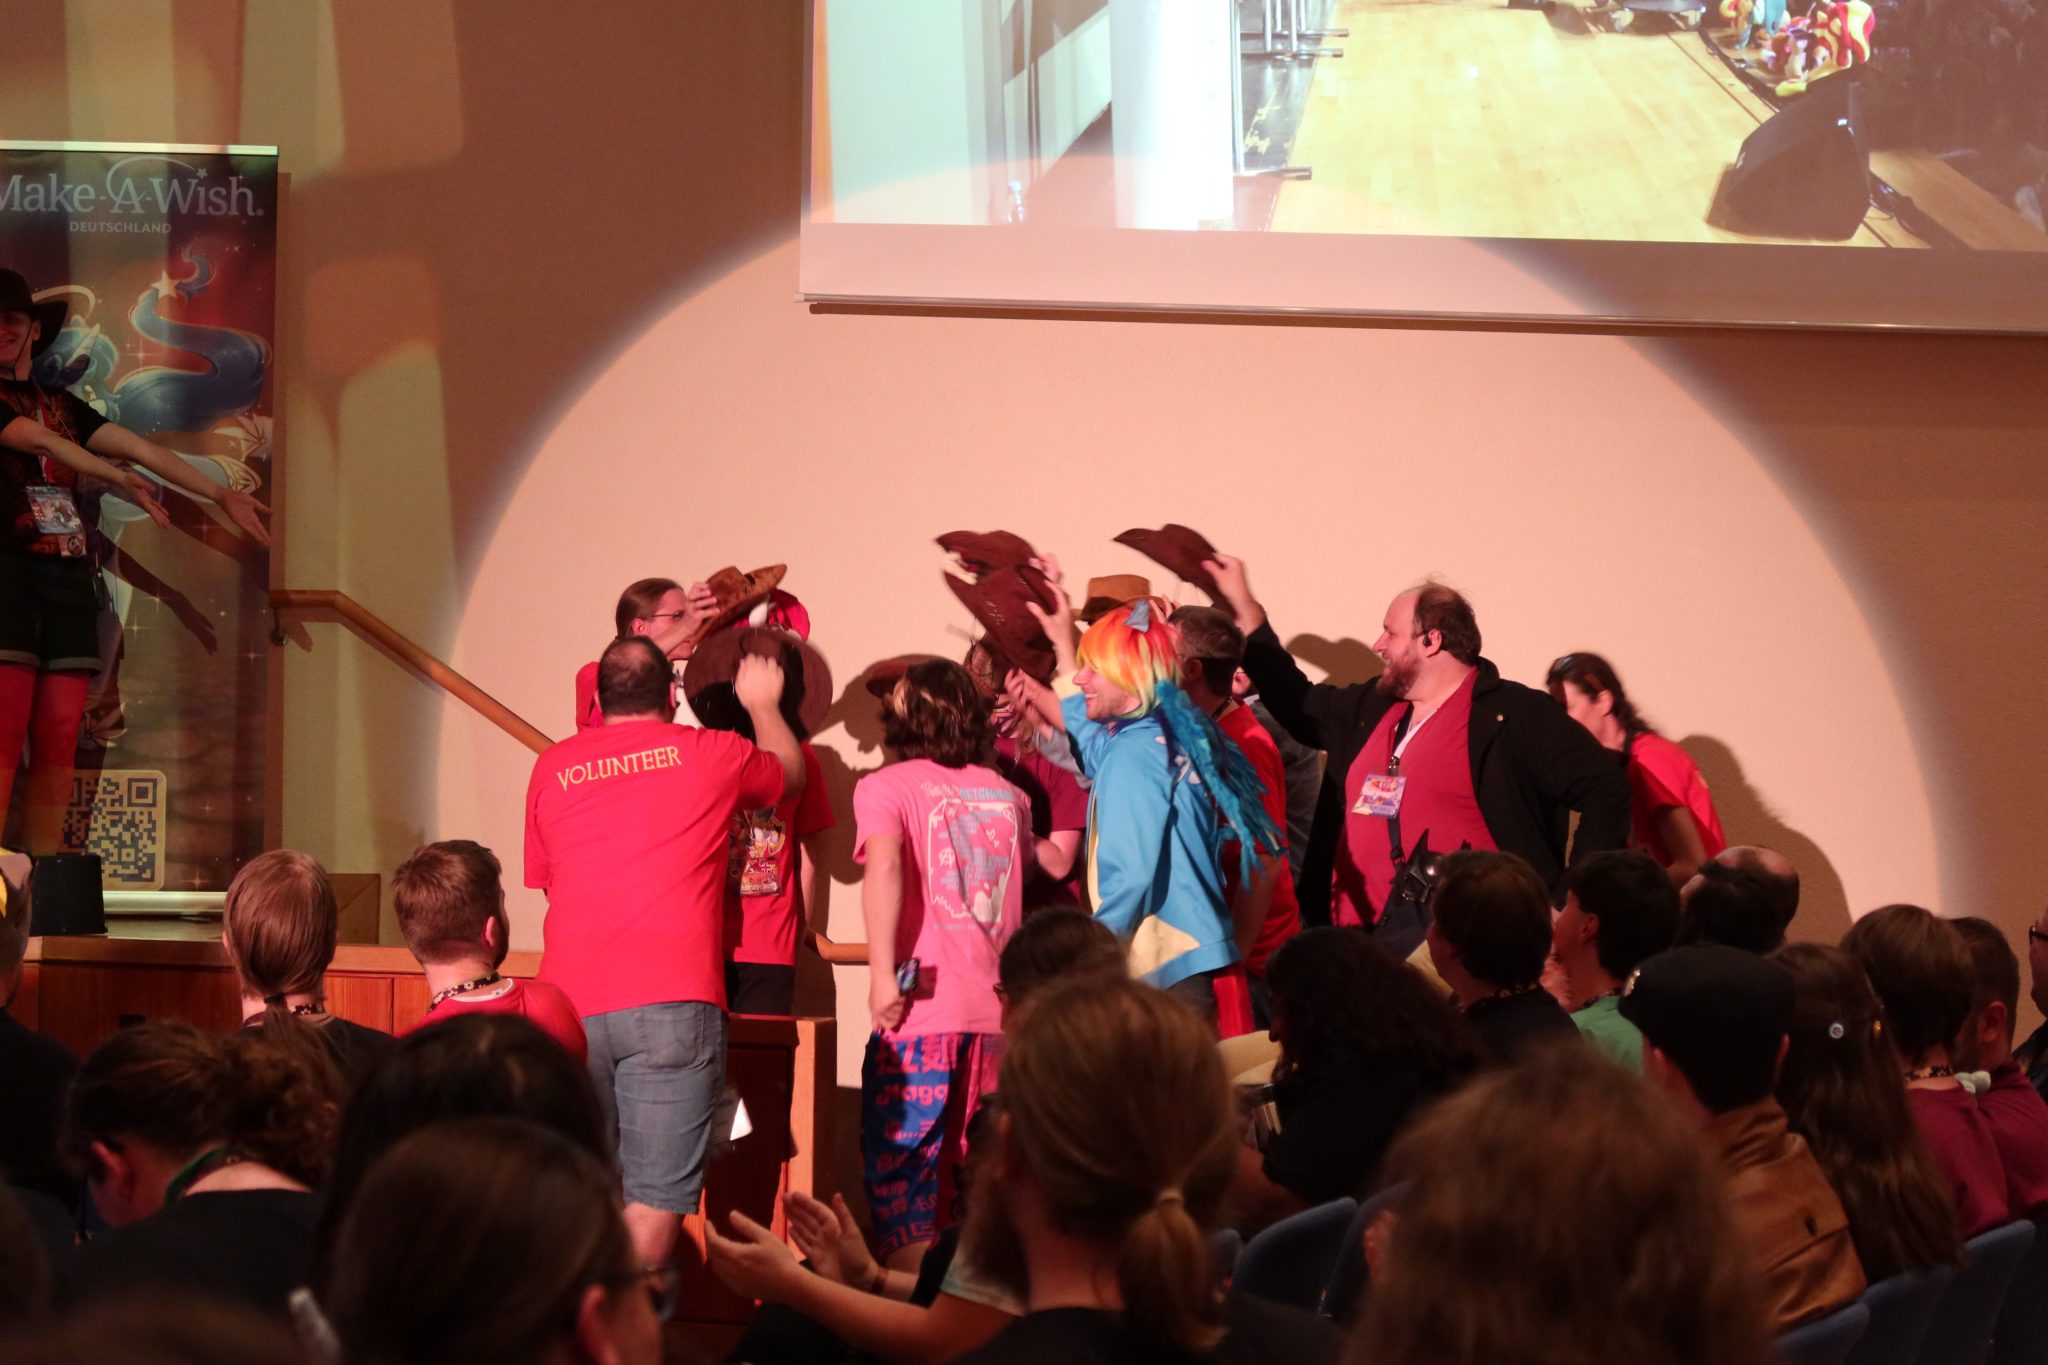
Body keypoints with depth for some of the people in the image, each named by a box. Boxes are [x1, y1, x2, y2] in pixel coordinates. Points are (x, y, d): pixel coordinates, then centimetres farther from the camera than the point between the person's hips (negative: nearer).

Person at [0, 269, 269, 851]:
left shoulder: (63, 405, 23)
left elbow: (139, 449, 19)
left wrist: (221, 495, 13)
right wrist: (119, 479, -24)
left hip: (70, 578, 6)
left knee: (58, 742, -1)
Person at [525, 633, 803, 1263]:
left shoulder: (552, 767, 14)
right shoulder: (710, 755, 7)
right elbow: (790, 772, 29)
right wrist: (762, 704, 47)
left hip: (569, 1005, 3)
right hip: (672, 1001, -3)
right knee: (656, 1198, -4)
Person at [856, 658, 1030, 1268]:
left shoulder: (885, 786, 0)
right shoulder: (1007, 793, 14)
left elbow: (883, 867, -17)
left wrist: (883, 975, -21)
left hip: (922, 1009, -4)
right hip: (1001, 1010, 5)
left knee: (901, 1171, 0)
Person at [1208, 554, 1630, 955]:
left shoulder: (1514, 714, -3)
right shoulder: (1371, 708, 19)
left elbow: (1606, 789, -7)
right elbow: (1297, 702, 35)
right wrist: (1242, 604, 35)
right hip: (1374, 934, 7)